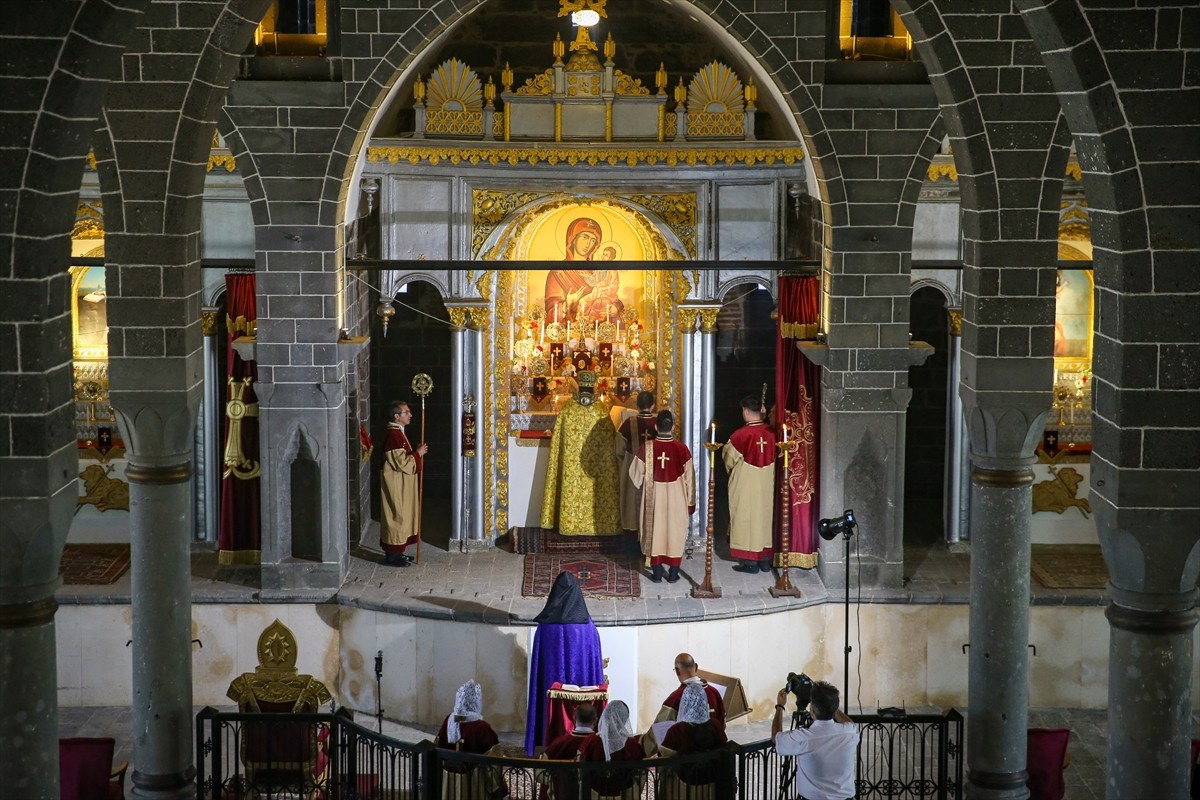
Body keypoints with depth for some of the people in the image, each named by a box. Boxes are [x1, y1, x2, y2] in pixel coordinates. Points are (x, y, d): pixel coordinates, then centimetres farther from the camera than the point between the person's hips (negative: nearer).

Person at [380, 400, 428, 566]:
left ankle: (397, 552, 22)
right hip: (396, 485, -10)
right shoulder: (393, 436, -21)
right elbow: (402, 463, -23)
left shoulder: (399, 433, 11)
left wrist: (417, 451, 5)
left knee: (402, 517, 15)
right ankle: (392, 555, 3)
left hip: (403, 485, 10)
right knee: (397, 517, -4)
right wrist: (418, 454, -13)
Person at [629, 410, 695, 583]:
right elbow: (689, 478, -5)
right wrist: (691, 502, 6)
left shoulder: (646, 448, -12)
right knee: (675, 532, 11)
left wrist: (642, 485, 20)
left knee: (655, 531, 11)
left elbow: (636, 474, -2)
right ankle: (673, 573, 15)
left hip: (653, 497, 0)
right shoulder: (681, 449, -12)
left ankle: (657, 573, 16)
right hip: (676, 498, 0)